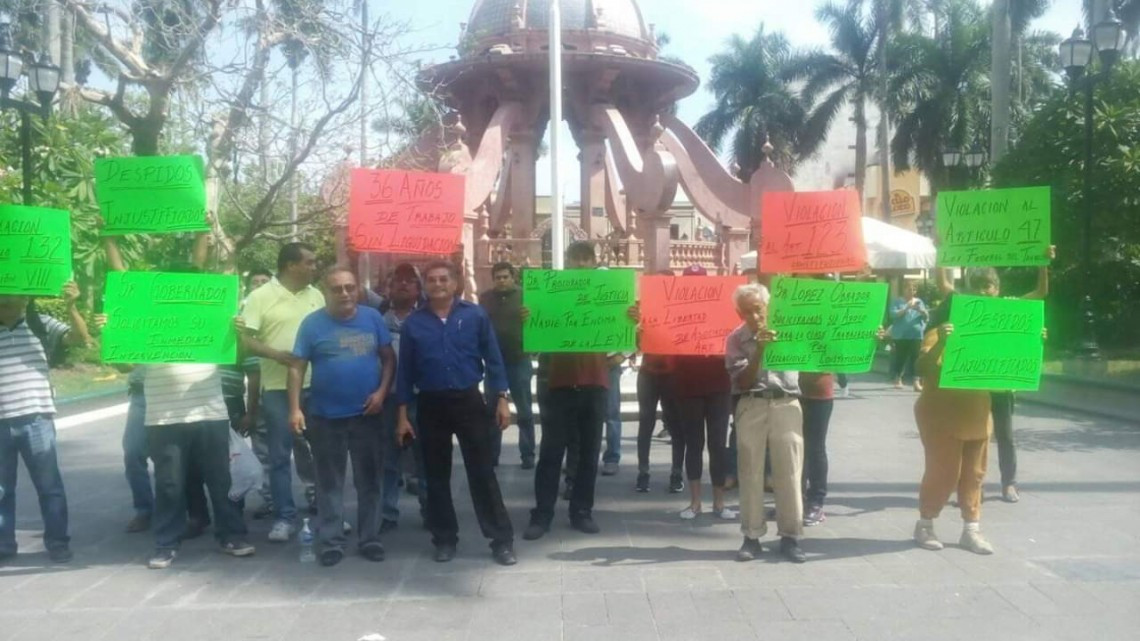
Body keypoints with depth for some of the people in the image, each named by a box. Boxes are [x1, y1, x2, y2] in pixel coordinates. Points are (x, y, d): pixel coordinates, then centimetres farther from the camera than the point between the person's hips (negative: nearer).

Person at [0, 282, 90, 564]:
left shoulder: (41, 324, 1)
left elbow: (81, 339, -6)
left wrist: (71, 306, -21)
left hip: (36, 419, -1)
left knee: (49, 484, 7)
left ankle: (57, 541, 17)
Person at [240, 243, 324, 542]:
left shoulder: (316, 296, 8)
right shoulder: (261, 296, -4)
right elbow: (245, 340, -9)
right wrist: (276, 354, -21)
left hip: (315, 387, 4)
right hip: (278, 388, -3)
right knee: (280, 455, 2)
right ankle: (284, 517, 11)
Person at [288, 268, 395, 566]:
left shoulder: (373, 318, 1)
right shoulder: (312, 323, -4)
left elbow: (389, 357, 6)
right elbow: (297, 367, -4)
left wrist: (382, 391, -8)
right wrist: (295, 409, -11)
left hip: (366, 413, 2)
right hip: (325, 415, -1)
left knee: (369, 480, 9)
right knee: (329, 482, 7)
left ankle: (370, 538, 20)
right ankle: (331, 541, 17)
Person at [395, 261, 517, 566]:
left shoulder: (475, 315, -2)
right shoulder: (413, 322, 1)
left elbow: (492, 357, 1)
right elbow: (405, 370, 4)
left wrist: (502, 398, -5)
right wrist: (403, 415, 3)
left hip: (469, 400, -2)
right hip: (431, 405, 2)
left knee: (482, 472, 0)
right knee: (436, 475, 9)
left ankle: (502, 540, 6)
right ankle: (445, 538, 22)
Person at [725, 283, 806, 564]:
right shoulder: (735, 339, 3)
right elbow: (743, 382, -5)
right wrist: (759, 351, -15)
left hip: (786, 404, 0)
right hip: (752, 406, 0)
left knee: (789, 471, 0)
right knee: (750, 472, 2)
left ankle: (790, 536, 9)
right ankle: (752, 536, 10)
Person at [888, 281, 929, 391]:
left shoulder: (919, 301, 14)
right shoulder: (897, 301, 4)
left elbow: (927, 316, 7)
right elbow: (894, 314, -10)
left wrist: (920, 309, -15)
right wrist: (906, 308, -23)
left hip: (916, 335, 2)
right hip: (901, 335, -2)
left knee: (915, 358, -6)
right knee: (900, 357, 3)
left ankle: (916, 382, -8)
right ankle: (898, 379, 20)